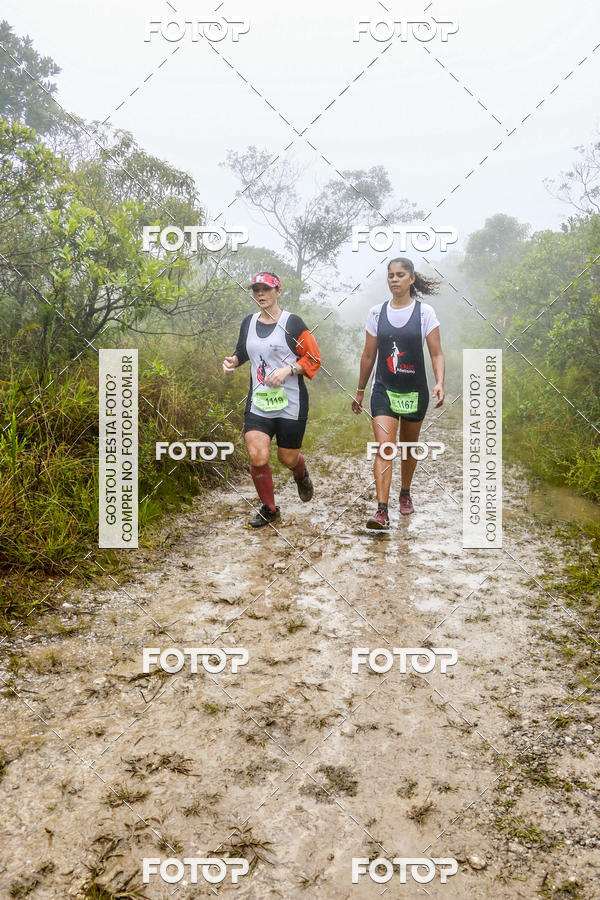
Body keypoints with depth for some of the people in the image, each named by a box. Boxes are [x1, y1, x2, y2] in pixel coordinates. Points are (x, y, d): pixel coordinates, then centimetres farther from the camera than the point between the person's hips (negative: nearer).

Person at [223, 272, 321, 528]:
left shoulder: (292, 323, -6)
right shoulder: (249, 322, 8)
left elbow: (313, 359, -4)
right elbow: (243, 351, 25)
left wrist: (288, 369, -19)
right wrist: (233, 361, 3)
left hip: (291, 403, -3)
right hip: (258, 402, 3)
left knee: (288, 458, 7)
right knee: (257, 457, -11)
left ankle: (302, 475, 46)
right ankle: (268, 509, 12)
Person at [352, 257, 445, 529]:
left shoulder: (424, 312, -4)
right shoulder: (377, 312, 2)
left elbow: (437, 354, -5)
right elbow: (369, 356, 9)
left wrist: (440, 383, -22)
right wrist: (360, 391, 13)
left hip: (415, 391, 0)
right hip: (384, 390, 0)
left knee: (409, 446, 16)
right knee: (384, 448, -14)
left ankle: (405, 494, 40)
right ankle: (382, 511, -17)